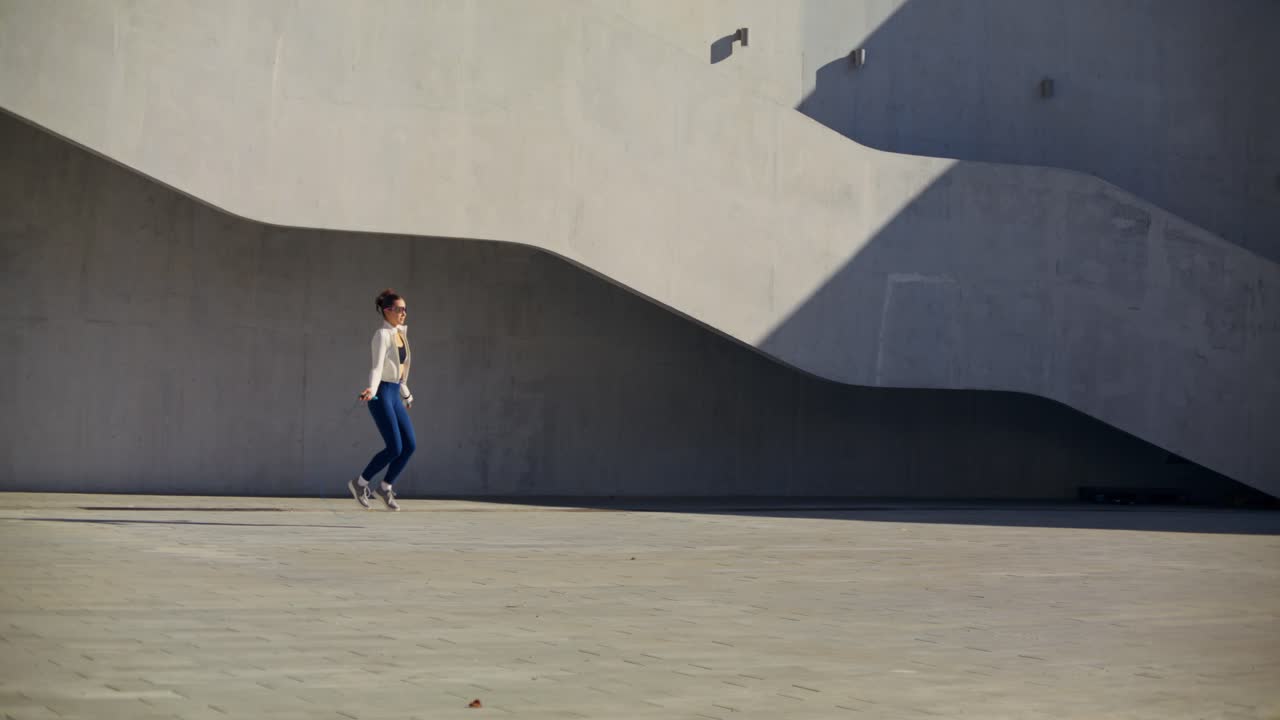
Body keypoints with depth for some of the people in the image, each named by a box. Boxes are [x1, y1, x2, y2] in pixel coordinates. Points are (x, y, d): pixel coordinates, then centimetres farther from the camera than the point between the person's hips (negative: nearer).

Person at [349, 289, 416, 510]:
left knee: (410, 445, 2)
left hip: (394, 394, 8)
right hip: (381, 394, -8)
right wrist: (371, 390, -42)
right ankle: (360, 483, 6)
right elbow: (377, 367, -25)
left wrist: (405, 393, 34)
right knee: (395, 448, -11)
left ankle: (385, 487, 15)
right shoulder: (382, 335, -13)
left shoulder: (401, 333, 13)